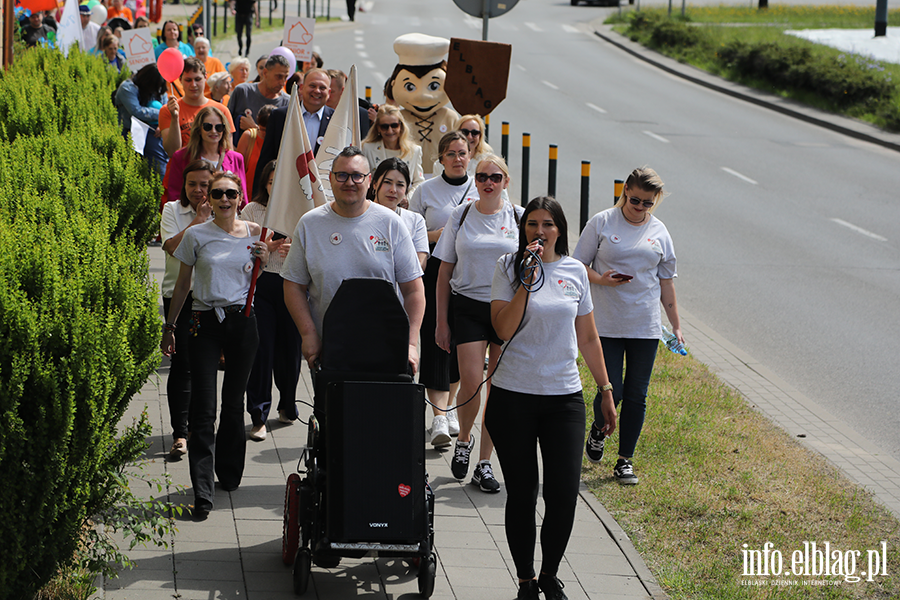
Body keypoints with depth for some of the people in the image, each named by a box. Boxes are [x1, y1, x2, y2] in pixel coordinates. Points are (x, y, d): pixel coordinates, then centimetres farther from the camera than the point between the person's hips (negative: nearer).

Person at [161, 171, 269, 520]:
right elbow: (182, 284, 8)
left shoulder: (252, 233, 4)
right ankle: (202, 492, -8)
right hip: (205, 323, -2)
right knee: (203, 409, -7)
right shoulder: (197, 235, 0)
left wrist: (264, 261, -4)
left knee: (234, 403, 11)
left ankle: (230, 474, 29)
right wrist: (169, 327, 8)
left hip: (242, 321, 2)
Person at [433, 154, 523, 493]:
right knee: (471, 382, -11)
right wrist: (442, 321, 4)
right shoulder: (461, 216, 5)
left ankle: (484, 464, 10)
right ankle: (464, 439, 18)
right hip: (468, 307, 0)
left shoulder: (519, 218, 3)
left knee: (498, 389, 1)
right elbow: (445, 272, 8)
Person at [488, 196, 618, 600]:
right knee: (521, 494, 3)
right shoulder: (508, 267, -2)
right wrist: (527, 279, -17)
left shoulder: (574, 271, 7)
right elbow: (503, 329, -13)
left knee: (564, 492, -5)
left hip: (565, 397, 2)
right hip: (513, 397, -2)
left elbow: (588, 338, 14)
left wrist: (605, 390, 14)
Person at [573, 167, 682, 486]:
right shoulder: (602, 223, -1)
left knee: (636, 395, 3)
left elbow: (666, 282, 13)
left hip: (645, 327, 2)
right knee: (611, 390, -7)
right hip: (607, 324, -2)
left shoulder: (659, 232, 7)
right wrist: (602, 279, -18)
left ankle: (625, 460, 15)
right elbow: (579, 265, 1)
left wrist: (676, 325, 12)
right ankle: (599, 428, 26)